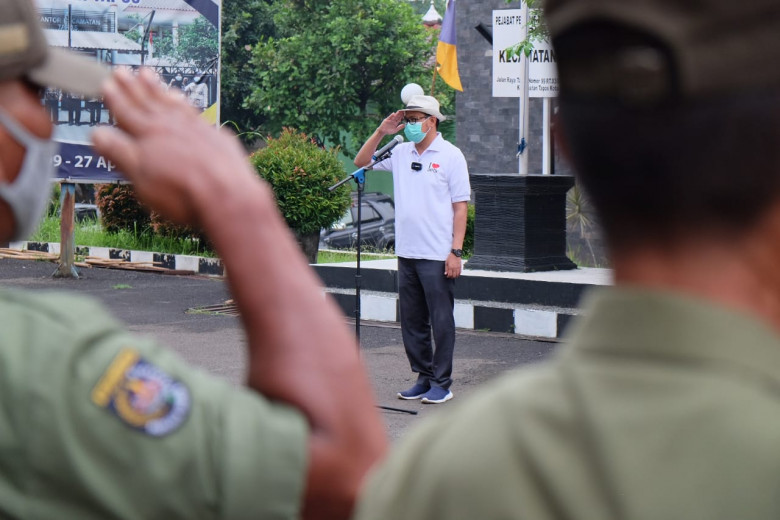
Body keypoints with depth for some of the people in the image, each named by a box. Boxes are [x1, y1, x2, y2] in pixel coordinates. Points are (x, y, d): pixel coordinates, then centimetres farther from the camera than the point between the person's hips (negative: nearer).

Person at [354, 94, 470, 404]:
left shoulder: (451, 156, -3)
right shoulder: (401, 152, 9)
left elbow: (461, 206, -6)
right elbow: (361, 162, 17)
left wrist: (456, 251, -12)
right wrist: (381, 132, 3)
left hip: (438, 256, -6)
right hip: (406, 252, 6)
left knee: (441, 320, -1)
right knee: (411, 320, 10)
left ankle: (442, 384, 7)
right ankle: (424, 378, 21)